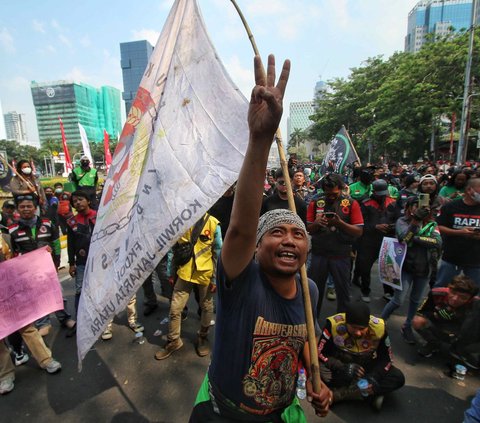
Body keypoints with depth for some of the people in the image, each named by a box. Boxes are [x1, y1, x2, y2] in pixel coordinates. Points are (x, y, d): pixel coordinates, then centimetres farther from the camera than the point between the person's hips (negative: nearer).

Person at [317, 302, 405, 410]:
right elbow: (320, 353, -21)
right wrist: (343, 368, -34)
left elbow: (386, 358, -8)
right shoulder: (334, 324, -28)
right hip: (340, 366, -2)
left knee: (398, 378, -20)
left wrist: (374, 376, -25)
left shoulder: (379, 327, -21)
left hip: (367, 366, 3)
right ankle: (371, 395, -20)